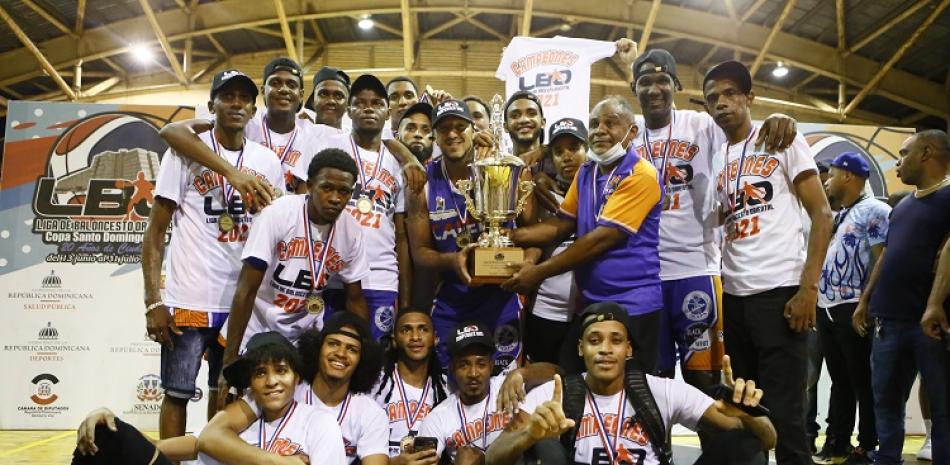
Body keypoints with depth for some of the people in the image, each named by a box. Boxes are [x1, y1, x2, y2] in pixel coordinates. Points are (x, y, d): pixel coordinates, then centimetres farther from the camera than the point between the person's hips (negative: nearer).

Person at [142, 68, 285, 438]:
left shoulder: (268, 162, 8)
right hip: (190, 300, -3)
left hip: (246, 301, 3)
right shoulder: (185, 151, -2)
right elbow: (156, 231, -3)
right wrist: (153, 303, -11)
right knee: (177, 393, 4)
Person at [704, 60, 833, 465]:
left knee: (783, 413, -6)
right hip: (732, 296, 5)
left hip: (779, 292, -5)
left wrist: (809, 287, -12)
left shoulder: (783, 139, 3)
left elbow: (821, 213, -3)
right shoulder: (714, 159, 15)